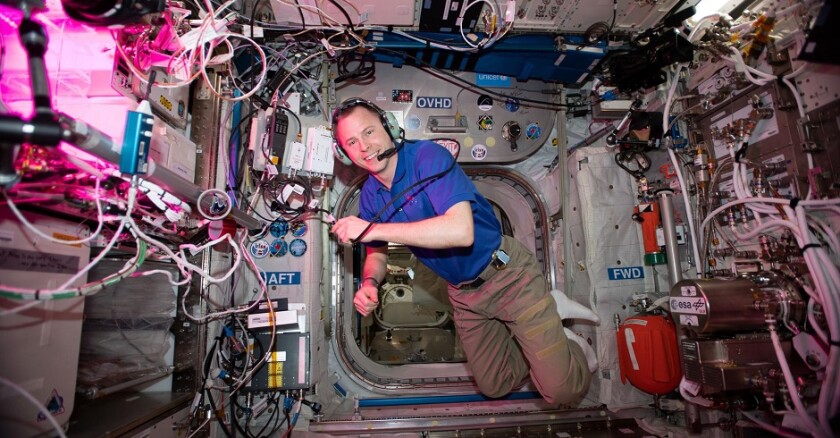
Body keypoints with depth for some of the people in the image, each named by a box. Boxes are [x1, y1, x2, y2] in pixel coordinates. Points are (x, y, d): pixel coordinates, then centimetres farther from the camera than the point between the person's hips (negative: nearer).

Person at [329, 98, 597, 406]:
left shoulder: (427, 155, -23)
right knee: (494, 386, 19)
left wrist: (372, 229, -33)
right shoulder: (370, 196, -2)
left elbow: (461, 230, -37)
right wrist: (369, 283, -14)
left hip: (507, 273, -6)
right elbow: (377, 254, 10)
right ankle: (545, 315, 37)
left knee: (562, 390, -7)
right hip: (463, 294, 7)